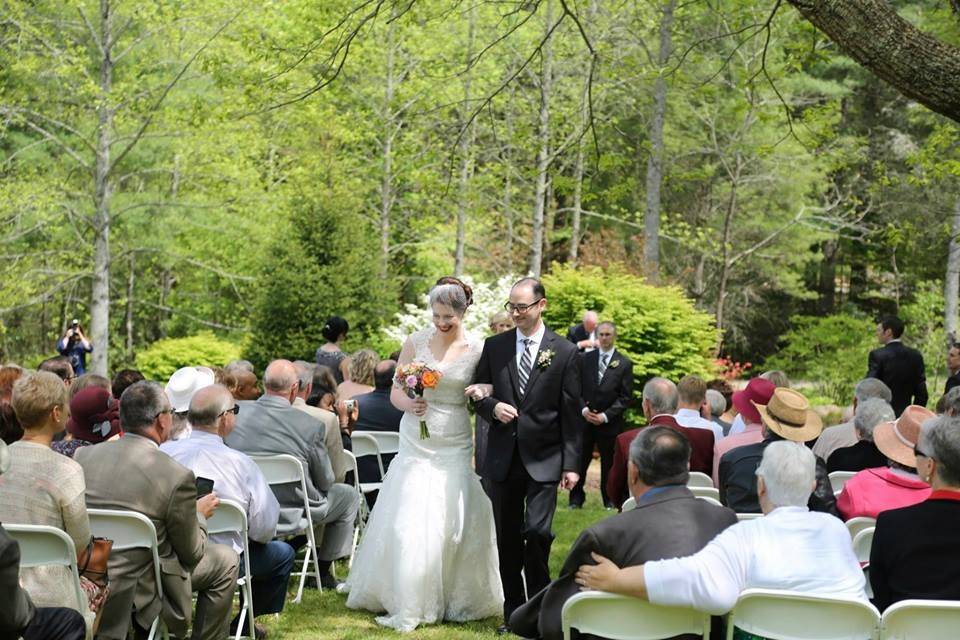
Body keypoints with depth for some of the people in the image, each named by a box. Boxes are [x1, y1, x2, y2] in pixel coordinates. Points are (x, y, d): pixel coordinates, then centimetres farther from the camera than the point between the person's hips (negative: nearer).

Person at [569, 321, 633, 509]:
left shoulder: (624, 364, -1)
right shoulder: (586, 359, 7)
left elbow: (625, 397, -4)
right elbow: (577, 389, 7)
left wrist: (605, 416, -11)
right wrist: (583, 409, -9)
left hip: (609, 422, -2)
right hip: (585, 418, 2)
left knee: (609, 463, 6)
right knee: (580, 460, 4)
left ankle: (610, 500, 17)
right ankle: (576, 499, 14)